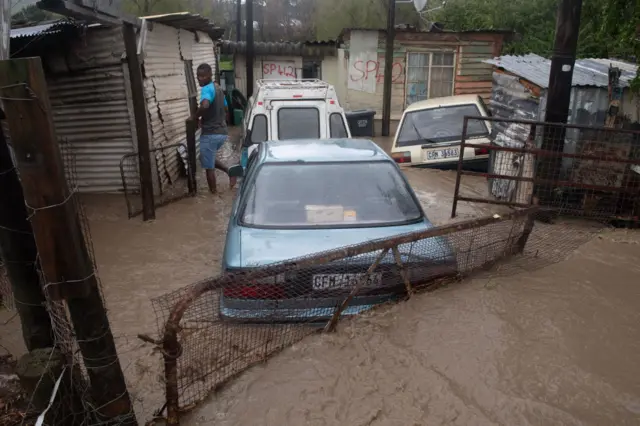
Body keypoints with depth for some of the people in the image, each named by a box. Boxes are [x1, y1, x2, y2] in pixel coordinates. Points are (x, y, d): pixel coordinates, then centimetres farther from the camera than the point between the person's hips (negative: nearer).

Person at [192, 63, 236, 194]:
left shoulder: (207, 89, -15)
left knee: (209, 167, 4)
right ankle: (229, 171, 12)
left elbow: (205, 105, -36)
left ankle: (213, 195, 13)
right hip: (222, 132, 9)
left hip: (210, 134, -9)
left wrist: (195, 117, -19)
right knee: (209, 160, 27)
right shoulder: (218, 89, 14)